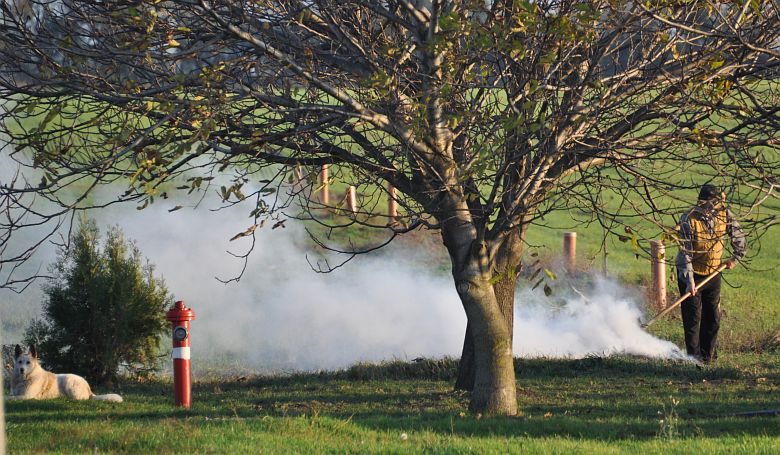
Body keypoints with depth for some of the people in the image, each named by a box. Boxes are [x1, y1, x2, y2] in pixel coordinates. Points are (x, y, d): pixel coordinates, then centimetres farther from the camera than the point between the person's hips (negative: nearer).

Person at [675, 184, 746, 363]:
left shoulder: (725, 215, -10)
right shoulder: (688, 220, -23)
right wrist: (689, 279, -29)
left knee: (713, 317, 9)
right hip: (691, 273, -5)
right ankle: (694, 355, 3)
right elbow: (685, 252, -24)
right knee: (693, 317, -5)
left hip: (713, 273, 5)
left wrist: (736, 258, 12)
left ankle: (708, 354, 21)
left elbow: (738, 236, 10)